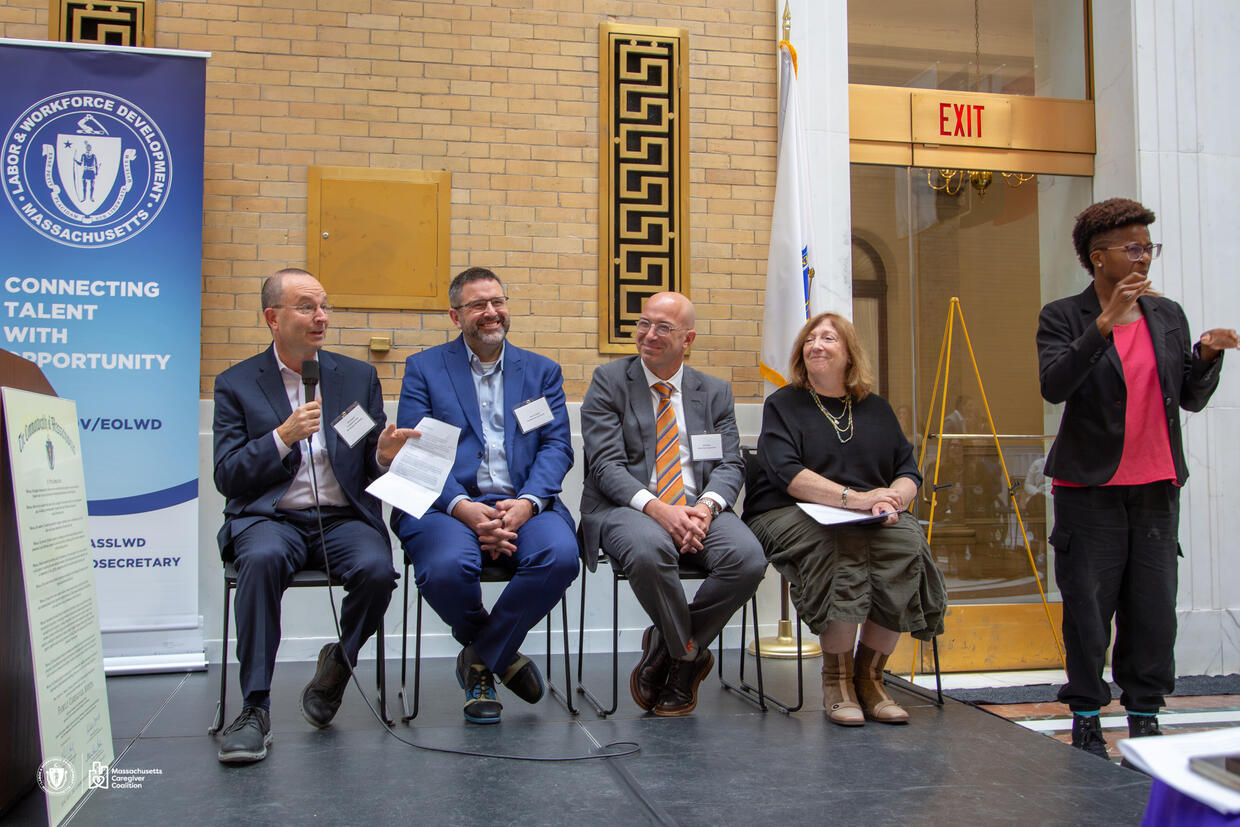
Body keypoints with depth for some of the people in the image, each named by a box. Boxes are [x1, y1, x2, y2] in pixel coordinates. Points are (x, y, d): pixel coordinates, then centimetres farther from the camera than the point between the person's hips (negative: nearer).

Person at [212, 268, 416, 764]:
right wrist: (284, 436, -15)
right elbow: (228, 477, 0)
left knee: (376, 568, -29)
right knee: (262, 559, -34)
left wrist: (386, 454, -13)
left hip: (344, 518, 2)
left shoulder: (358, 376, 13)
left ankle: (338, 664, 0)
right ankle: (254, 708, -23)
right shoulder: (236, 384, 7)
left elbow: (373, 464, 12)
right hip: (270, 518, -1)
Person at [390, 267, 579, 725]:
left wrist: (527, 502, -13)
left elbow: (556, 447, 8)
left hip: (522, 504, 2)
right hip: (447, 504, -1)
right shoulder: (423, 369, 12)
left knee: (560, 554, -30)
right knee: (447, 567, -34)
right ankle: (502, 654, 1)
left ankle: (480, 659, -5)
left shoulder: (542, 371, 19)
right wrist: (462, 507, -17)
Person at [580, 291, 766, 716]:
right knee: (650, 550, -38)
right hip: (626, 507, -3)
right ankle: (688, 654, -8)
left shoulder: (715, 392, 15)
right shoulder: (608, 380, 5)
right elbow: (606, 465, -6)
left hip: (698, 510, 3)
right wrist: (656, 508, -22)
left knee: (748, 557, -27)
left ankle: (665, 648, -4)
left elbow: (730, 464, 7)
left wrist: (707, 506, -16)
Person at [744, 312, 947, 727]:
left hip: (872, 520, 4)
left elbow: (909, 471, 11)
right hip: (789, 515, -3)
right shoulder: (783, 404, 6)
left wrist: (892, 498, -13)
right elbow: (786, 472, -11)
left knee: (907, 544, -28)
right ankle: (836, 677, -17)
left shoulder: (875, 408, 19)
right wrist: (854, 498, -22)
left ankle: (869, 675, -14)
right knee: (842, 548, -35)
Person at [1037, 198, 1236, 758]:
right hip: (1090, 487, -4)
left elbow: (1192, 399, 13)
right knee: (1088, 606, 1)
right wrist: (1105, 323, -24)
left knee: (1154, 607, 6)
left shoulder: (1168, 316, 13)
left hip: (1156, 487, 4)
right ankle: (1086, 719, 14)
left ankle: (1144, 717, 19)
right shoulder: (1064, 317, -2)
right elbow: (1053, 385, -19)